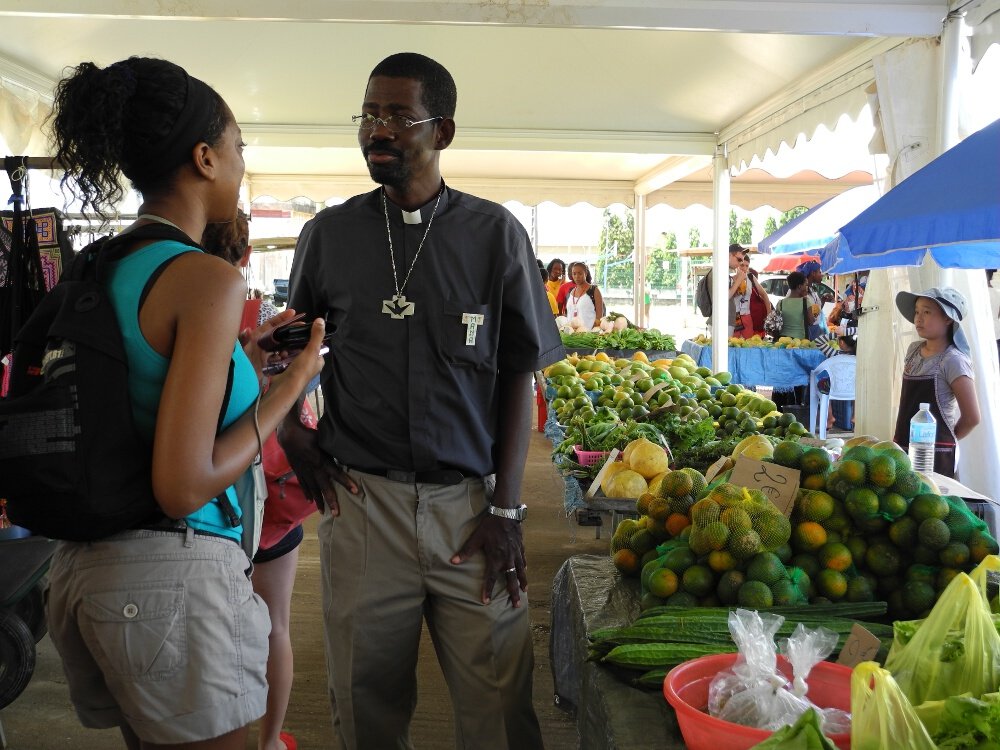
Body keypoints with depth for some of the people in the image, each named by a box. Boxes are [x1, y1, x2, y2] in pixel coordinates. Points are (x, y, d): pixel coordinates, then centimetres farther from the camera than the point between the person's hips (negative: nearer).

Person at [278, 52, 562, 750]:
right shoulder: (328, 233, 5)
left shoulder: (495, 233, 0)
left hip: (470, 501, -1)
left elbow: (518, 375, 0)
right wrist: (291, 431, 0)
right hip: (360, 501, 2)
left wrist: (505, 509, -5)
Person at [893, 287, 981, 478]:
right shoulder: (913, 350, 7)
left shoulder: (952, 360, -13)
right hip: (904, 448, 6)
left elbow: (972, 417, -10)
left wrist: (947, 440, 5)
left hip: (935, 455, -6)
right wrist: (900, 440, 10)